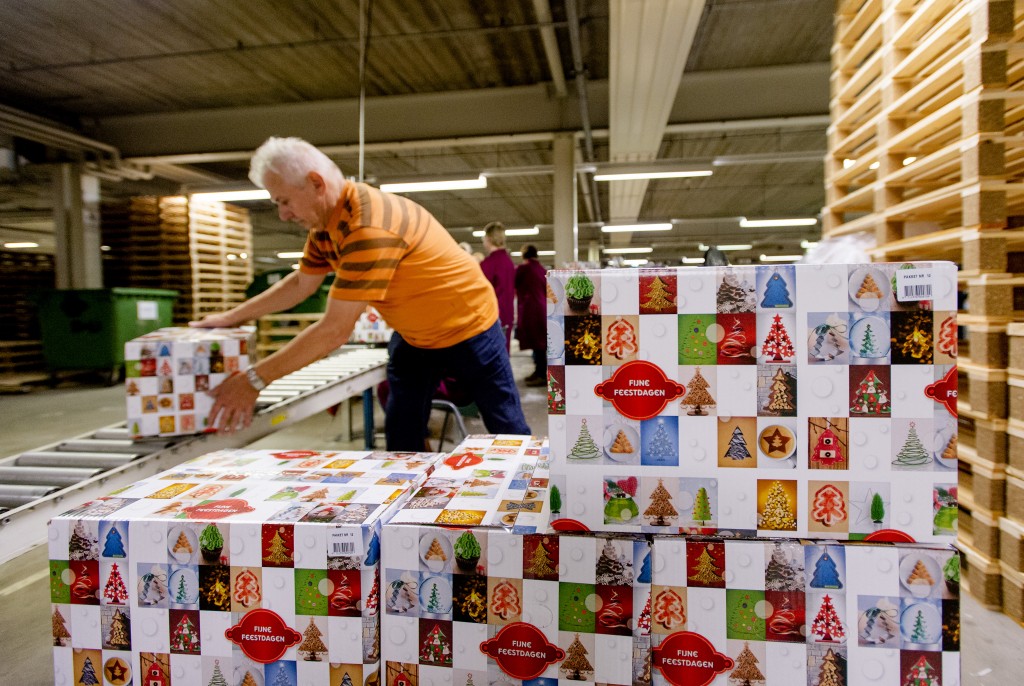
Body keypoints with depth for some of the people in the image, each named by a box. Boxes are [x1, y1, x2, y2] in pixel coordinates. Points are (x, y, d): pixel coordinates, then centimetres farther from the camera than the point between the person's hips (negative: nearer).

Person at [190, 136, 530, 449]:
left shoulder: (369, 226, -34)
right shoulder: (325, 220, -4)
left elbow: (335, 330, -33)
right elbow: (300, 284, 12)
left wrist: (254, 380, -27)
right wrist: (230, 317, 11)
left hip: (467, 328, -8)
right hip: (412, 336, 8)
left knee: (509, 434, 5)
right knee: (401, 441, 8)